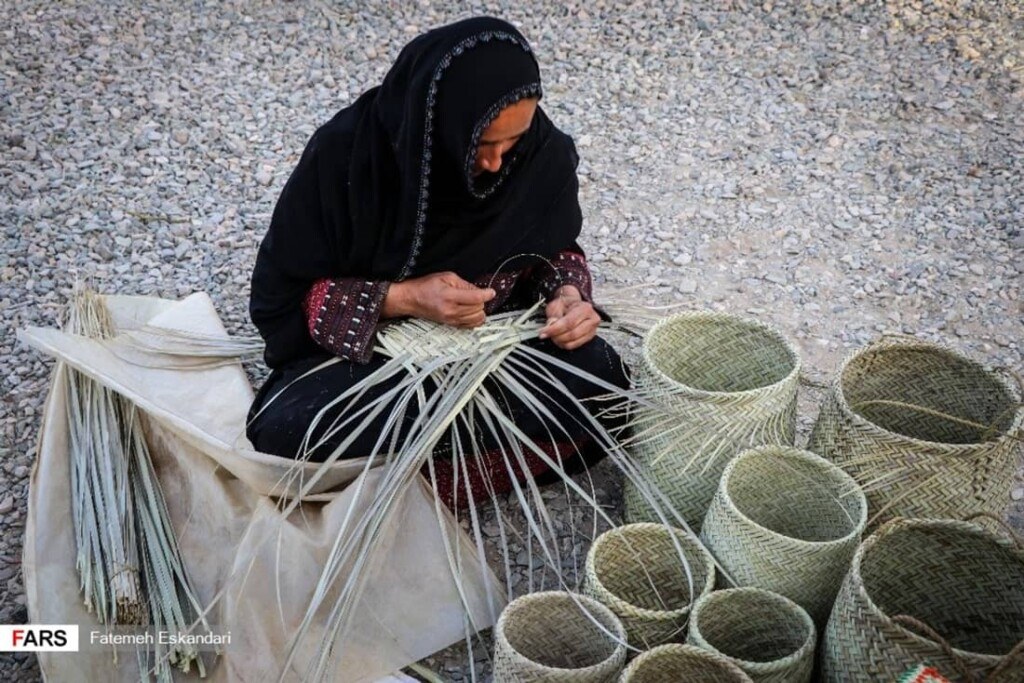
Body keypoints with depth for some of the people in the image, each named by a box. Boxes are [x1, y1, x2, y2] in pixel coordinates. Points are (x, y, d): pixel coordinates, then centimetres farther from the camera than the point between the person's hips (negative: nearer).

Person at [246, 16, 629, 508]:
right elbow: (282, 291, -14)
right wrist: (402, 298, -28)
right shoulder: (345, 153, -23)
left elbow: (556, 246, 6)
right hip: (366, 343, -2)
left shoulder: (544, 153, -16)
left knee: (600, 384, -27)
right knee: (285, 431, -31)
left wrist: (568, 294, -18)